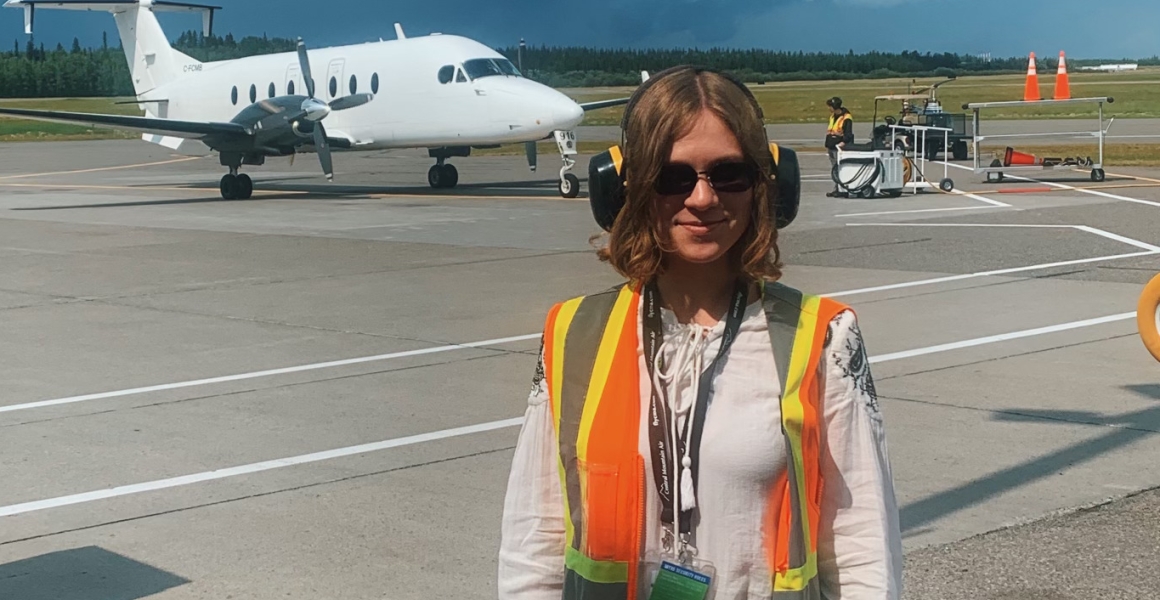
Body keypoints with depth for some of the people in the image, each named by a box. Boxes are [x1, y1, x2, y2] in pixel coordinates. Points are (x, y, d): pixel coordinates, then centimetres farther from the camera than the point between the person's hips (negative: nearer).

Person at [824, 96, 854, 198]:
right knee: (833, 168, 13)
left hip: (840, 147, -10)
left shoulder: (846, 118, -13)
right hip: (832, 148, 10)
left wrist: (844, 142, -36)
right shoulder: (832, 117, 16)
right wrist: (827, 145, 22)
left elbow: (848, 133, -20)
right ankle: (836, 189, 19)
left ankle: (841, 189, -7)